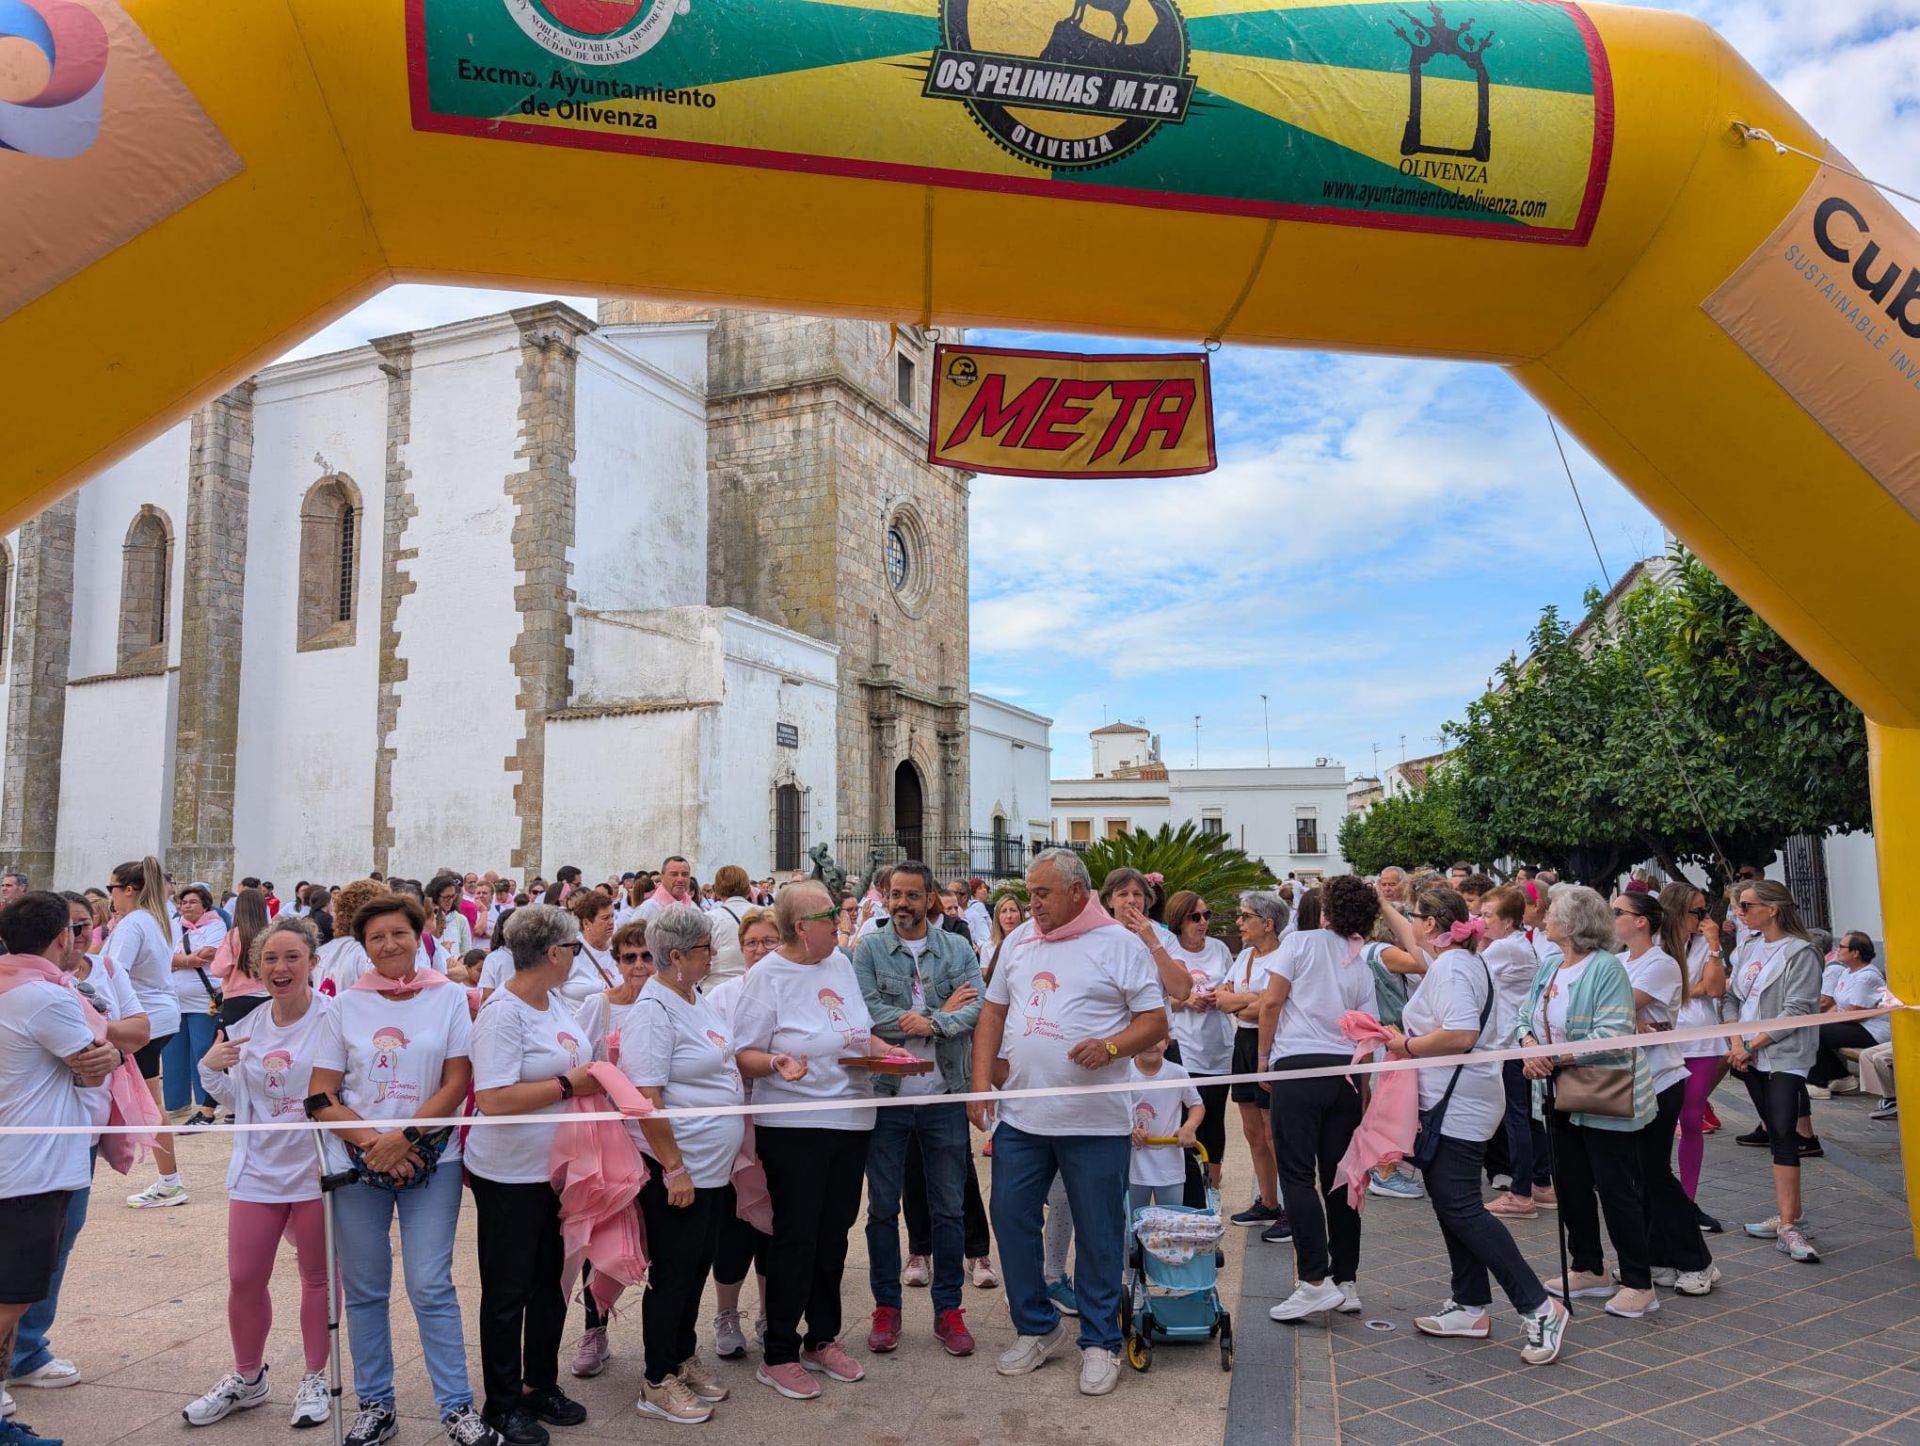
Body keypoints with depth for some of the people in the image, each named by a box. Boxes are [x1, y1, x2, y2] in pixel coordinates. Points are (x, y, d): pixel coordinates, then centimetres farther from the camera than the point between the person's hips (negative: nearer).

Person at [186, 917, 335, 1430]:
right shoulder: (245, 1025, 4)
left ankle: (314, 1379, 29)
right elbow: (236, 1100, 14)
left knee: (318, 1277, 11)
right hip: (258, 1169, 5)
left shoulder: (336, 1018, -15)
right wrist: (211, 1068, -3)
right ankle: (247, 1379, 33)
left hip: (317, 1169, -4)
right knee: (244, 1278, 10)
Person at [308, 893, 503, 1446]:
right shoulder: (346, 1005, 2)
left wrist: (403, 1137, -15)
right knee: (364, 1290, 10)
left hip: (431, 1161, -2)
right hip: (357, 1163, 2)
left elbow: (457, 1084, -4)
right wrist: (371, 1141, -15)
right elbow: (321, 1097, -1)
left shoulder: (450, 997, -1)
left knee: (430, 1286, -2)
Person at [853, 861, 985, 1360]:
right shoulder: (869, 950, 0)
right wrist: (942, 1013, -15)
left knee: (949, 1208, 9)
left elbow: (976, 1008, -8)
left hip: (945, 1095, 1)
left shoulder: (958, 950, 4)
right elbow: (866, 1011, -14)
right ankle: (886, 1307, 23)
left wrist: (929, 1023, -25)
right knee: (882, 1207, 9)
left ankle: (948, 1309, 22)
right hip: (887, 1094, -1)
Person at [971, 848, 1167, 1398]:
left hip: (1094, 1120, -5)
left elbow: (1155, 1021, -5)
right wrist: (981, 1081, 6)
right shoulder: (1019, 941, 10)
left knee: (1099, 1233, 5)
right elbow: (993, 1013, 15)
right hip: (1020, 1115, 5)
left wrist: (1112, 1046, -23)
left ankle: (1099, 1342, 22)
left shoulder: (1119, 944, -5)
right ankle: (1036, 1327, 27)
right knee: (1011, 1219, 9)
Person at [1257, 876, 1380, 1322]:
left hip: (1298, 1066, -5)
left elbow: (1271, 1002, -5)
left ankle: (1315, 1281, -11)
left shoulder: (1300, 942, 0)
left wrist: (1264, 1055, 5)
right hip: (1345, 1070, 5)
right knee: (1338, 1177, 10)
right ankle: (1347, 1282, 15)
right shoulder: (1362, 967, 14)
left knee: (1297, 1175, -4)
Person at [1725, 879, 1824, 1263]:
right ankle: (1787, 1216, 17)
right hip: (1749, 1056, 7)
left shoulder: (1800, 952, -10)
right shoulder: (1747, 948, 11)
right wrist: (1736, 1042, -3)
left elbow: (1796, 1011, -15)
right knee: (1775, 1135, 10)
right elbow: (1732, 996, 11)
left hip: (1785, 1057, -7)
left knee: (1783, 1134, -14)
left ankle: (1789, 1223, -12)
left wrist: (1752, 1044, -14)